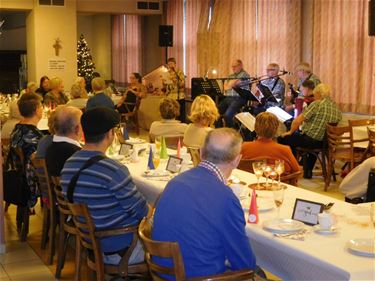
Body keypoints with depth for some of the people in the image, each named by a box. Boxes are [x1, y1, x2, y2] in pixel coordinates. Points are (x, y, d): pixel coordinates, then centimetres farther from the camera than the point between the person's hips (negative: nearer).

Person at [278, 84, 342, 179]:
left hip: (311, 140, -8)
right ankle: (308, 172, 45)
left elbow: (297, 121, -16)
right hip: (326, 141, 8)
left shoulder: (316, 104, -15)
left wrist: (290, 132, 4)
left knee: (282, 139, 7)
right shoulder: (337, 107, 5)